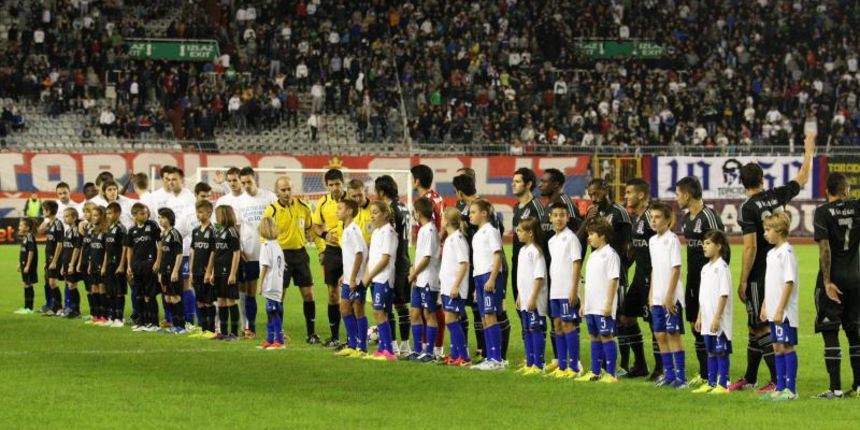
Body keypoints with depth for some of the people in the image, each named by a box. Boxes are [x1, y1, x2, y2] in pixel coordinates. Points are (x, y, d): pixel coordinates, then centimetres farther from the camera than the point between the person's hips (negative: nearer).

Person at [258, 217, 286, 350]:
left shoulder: (266, 245, -11)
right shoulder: (277, 245, 14)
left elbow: (265, 266, -15)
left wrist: (261, 283, -10)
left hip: (270, 285, -9)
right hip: (278, 284, 9)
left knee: (274, 313, -8)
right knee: (271, 313, 15)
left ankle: (279, 341, -9)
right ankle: (269, 340, 22)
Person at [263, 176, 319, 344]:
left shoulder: (303, 206, 0)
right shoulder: (272, 211, -10)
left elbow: (309, 227, 16)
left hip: (300, 253, 3)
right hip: (281, 254, -3)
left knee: (308, 293, 2)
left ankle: (311, 333, 11)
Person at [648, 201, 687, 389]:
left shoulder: (672, 240, -10)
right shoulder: (653, 241, 12)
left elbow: (676, 269, -13)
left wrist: (669, 296, -16)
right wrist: (651, 295, 14)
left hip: (671, 298, -7)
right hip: (658, 299, 7)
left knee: (674, 334, -6)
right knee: (661, 335, 8)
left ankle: (680, 376, -3)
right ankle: (669, 375, 15)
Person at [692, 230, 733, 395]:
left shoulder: (722, 268, -12)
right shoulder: (706, 268, 14)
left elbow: (724, 294, -17)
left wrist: (717, 318, -20)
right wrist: (699, 316, 17)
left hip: (719, 321, -8)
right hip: (707, 319, 8)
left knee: (721, 352, -3)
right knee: (710, 352, 13)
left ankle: (723, 385, 1)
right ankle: (711, 383, 19)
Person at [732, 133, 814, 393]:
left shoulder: (748, 208, -15)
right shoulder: (776, 197, 3)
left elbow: (751, 248, -18)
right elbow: (802, 179, 21)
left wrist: (742, 281, -12)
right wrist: (809, 152, 35)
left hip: (759, 277, -7)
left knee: (761, 328, -4)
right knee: (756, 325, 16)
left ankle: (779, 381, -8)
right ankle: (750, 379, 24)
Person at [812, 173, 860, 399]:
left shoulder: (823, 212, -7)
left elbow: (825, 248, -14)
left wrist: (827, 282, -14)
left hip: (832, 280, -4)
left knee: (830, 333, -2)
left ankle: (835, 388, -8)